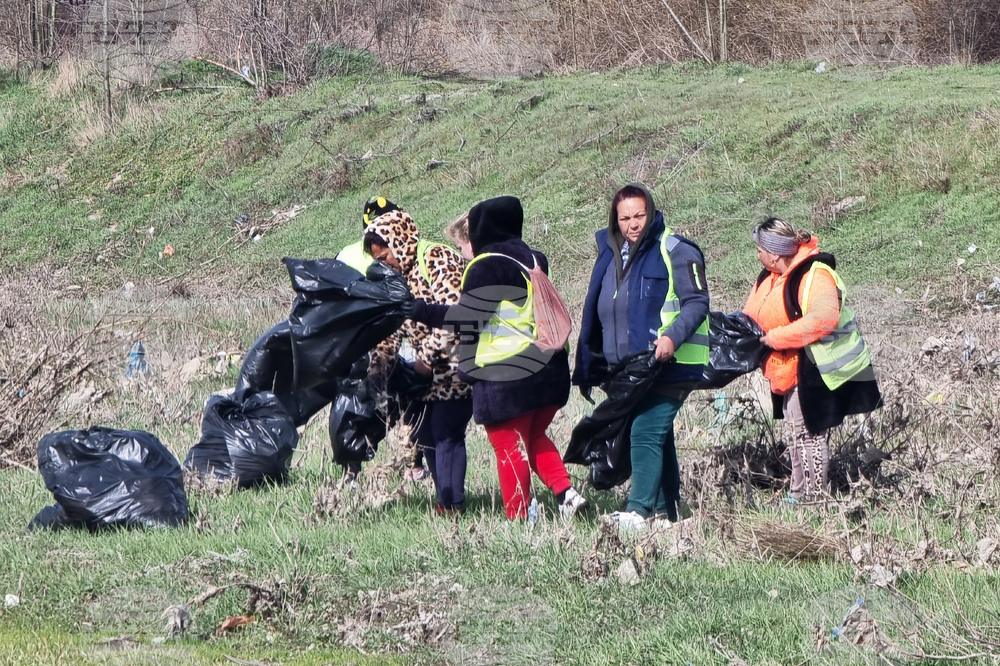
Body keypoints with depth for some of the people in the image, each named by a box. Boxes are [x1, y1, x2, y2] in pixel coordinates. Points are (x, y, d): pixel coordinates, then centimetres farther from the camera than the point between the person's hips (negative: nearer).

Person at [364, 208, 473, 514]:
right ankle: (446, 499, 12)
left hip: (457, 365, -9)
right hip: (430, 372, 9)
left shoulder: (437, 260, -14)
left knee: (446, 432, -11)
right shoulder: (401, 276, 15)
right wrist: (377, 369, 8)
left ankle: (451, 506, -8)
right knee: (425, 432, 6)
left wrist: (429, 356, -21)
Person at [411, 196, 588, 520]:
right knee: (535, 438, 21)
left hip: (506, 377, -7)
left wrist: (418, 310, -9)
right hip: (549, 369, 8)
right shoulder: (534, 260, 12)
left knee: (510, 448, 0)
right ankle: (565, 492, 5)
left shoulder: (487, 267, -11)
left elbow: (467, 317, -15)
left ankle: (518, 516, 2)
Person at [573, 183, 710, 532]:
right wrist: (588, 370, 20)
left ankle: (639, 510, -18)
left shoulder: (675, 251, -5)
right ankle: (665, 510, 18)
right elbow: (596, 317, 23)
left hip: (668, 366, -8)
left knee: (646, 432, -16)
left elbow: (697, 302, -11)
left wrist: (673, 336, -27)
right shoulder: (611, 255, 17)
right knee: (658, 437, 13)